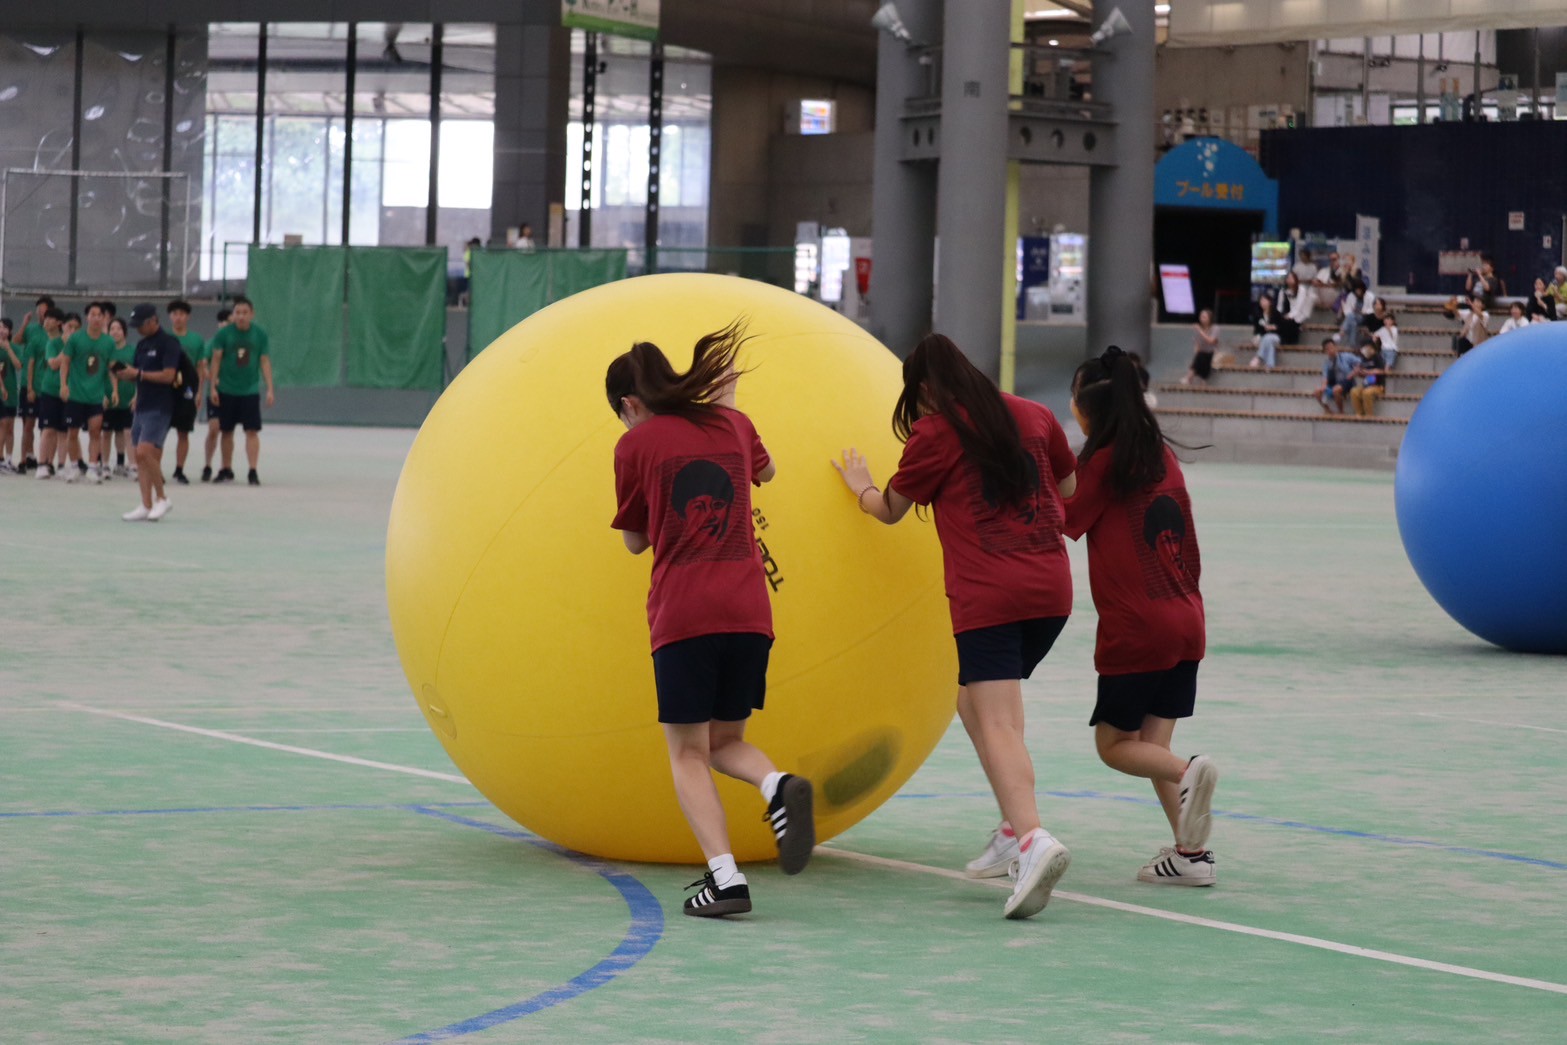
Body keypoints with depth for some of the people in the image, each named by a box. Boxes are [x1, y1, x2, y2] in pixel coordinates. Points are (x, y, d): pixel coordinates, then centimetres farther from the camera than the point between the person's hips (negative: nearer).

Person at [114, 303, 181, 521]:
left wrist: (139, 373, -17)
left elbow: (168, 375, -17)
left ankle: (161, 498, -5)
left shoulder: (168, 343, -9)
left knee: (145, 452, -18)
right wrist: (124, 373, -2)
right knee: (139, 455, 4)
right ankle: (146, 505, 6)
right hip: (142, 406, 8)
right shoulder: (142, 344, 17)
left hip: (159, 408, -8)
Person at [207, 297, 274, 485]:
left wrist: (270, 389, -1)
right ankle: (227, 470, 21)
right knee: (226, 431, 8)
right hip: (226, 390, 0)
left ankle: (253, 472, -6)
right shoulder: (224, 334, -4)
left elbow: (265, 362, 3)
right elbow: (216, 360, -1)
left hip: (250, 390, 0)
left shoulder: (260, 334, -1)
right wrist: (213, 386, -7)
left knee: (252, 431, -7)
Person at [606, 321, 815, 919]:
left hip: (681, 617, -4)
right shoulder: (733, 423, 13)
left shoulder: (637, 444, 1)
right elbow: (764, 472, 36)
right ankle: (780, 786, -15)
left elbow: (635, 541, 10)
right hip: (749, 611, 4)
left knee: (687, 753, 4)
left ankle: (725, 876, -12)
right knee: (724, 742, 18)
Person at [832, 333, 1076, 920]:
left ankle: (1032, 840, -33)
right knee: (975, 702, 21)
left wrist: (861, 486, 34)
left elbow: (890, 509, 14)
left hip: (987, 598, -6)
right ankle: (1014, 829, 15)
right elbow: (1069, 487, 26)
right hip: (1051, 590, 6)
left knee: (998, 724, -13)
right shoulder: (1033, 416, 13)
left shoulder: (934, 433, 0)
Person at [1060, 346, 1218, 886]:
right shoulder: (1163, 457, 11)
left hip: (1135, 628, -7)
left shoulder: (1103, 461, -9)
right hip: (1185, 622, 7)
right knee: (1152, 743, 10)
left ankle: (1188, 772, -23)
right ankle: (1190, 852, -3)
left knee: (1114, 744, 5)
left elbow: (1062, 522, -4)